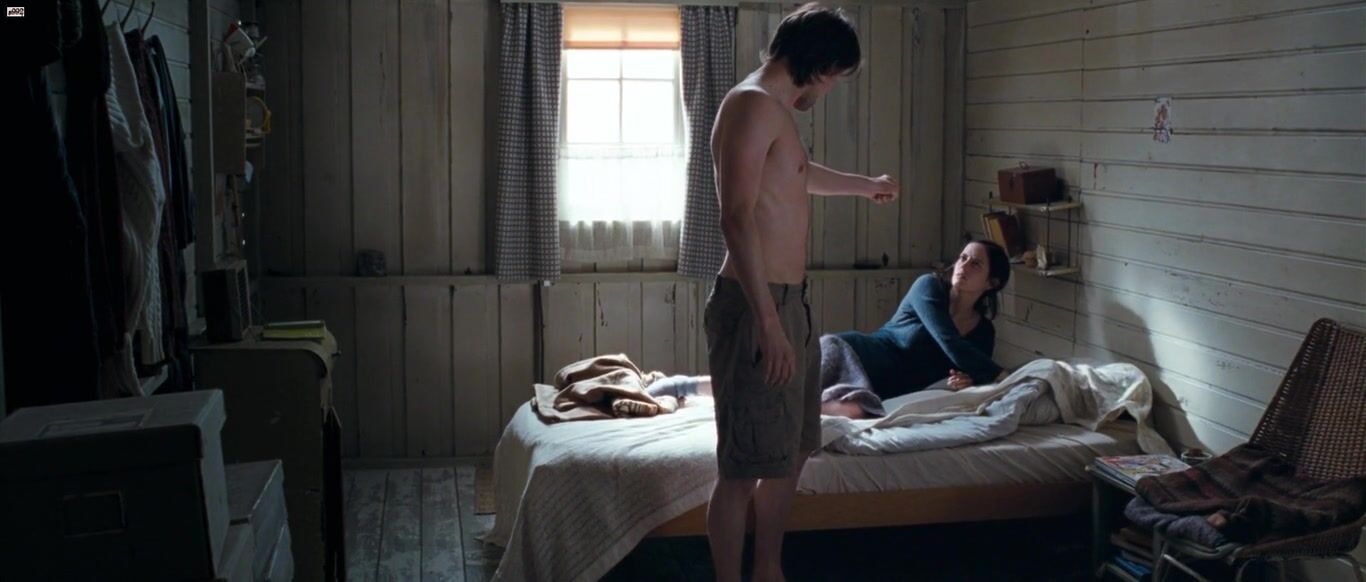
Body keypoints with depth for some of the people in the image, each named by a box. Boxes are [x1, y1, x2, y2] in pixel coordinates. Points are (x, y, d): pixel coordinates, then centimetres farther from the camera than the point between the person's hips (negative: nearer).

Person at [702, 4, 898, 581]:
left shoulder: (776, 111, 18)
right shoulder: (753, 103, -14)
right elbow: (737, 218, -24)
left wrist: (865, 184, 58)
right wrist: (766, 322, -29)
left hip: (789, 302, 11)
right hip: (755, 307, -11)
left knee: (792, 451, 19)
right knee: (744, 467, -4)